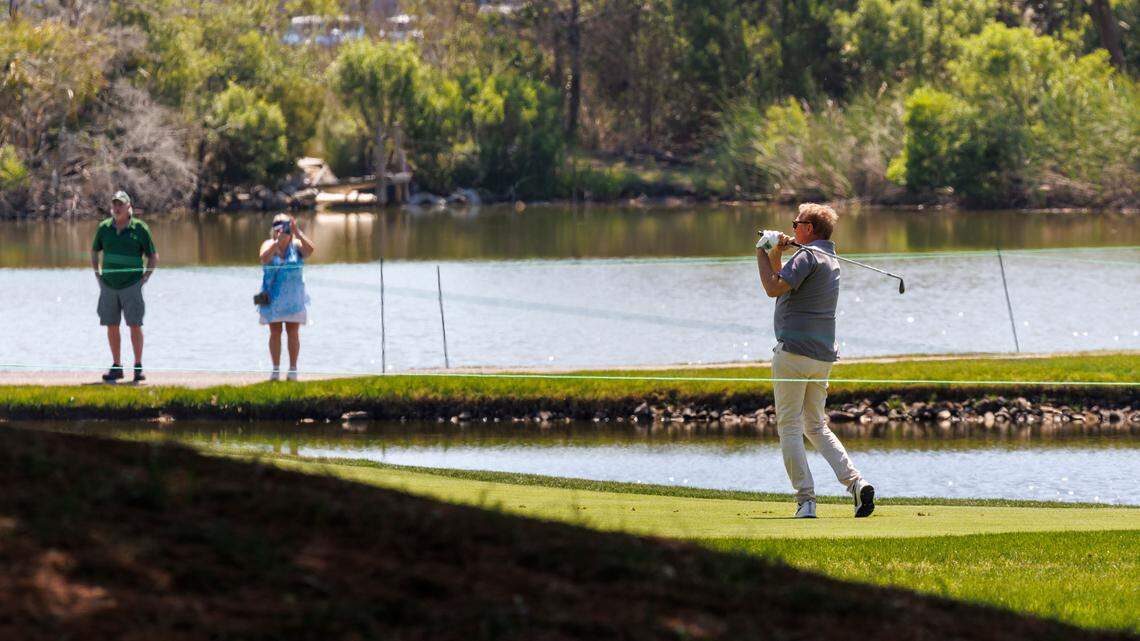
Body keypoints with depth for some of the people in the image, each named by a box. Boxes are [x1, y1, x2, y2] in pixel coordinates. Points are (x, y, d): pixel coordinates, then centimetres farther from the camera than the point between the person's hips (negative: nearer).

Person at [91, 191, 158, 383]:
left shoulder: (139, 228, -3)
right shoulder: (104, 228, 5)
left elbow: (153, 257, 4)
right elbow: (94, 251, 21)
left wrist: (145, 277, -4)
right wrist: (97, 274, 11)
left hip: (131, 285, -3)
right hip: (108, 285, 3)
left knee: (135, 325, -8)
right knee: (112, 327, 4)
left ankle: (138, 367, -1)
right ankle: (116, 367, 12)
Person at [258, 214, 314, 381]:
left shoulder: (296, 245, 0)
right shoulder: (269, 244, 0)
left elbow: (310, 250, -20)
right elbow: (264, 258, -21)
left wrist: (297, 233, -27)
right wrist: (278, 241, -28)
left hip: (293, 296, 0)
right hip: (273, 296, 0)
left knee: (293, 332, 0)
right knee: (275, 332, 2)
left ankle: (293, 369, 6)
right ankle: (276, 370, 7)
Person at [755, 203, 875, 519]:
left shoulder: (807, 256, -10)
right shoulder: (831, 261, 21)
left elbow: (773, 288, -20)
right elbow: (781, 285, 28)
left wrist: (761, 253, -7)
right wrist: (776, 255, 13)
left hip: (793, 351, -9)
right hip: (823, 355, 9)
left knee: (790, 427, -3)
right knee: (817, 427, 16)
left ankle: (805, 500, -10)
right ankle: (856, 483, -2)